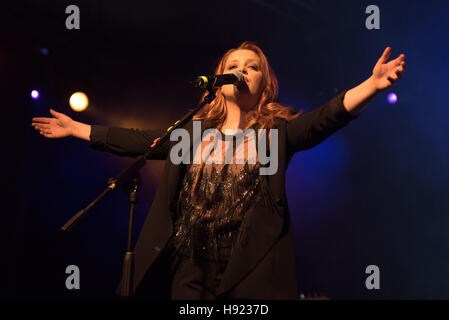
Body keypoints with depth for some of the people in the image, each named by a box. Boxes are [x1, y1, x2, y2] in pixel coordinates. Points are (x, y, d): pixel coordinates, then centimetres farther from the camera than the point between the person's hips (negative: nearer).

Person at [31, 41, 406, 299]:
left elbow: (327, 117, -12)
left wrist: (371, 85, -29)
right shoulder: (195, 130, 12)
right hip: (193, 269, 3)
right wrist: (76, 128, 22)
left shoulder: (278, 129, 3)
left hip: (253, 271, -3)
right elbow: (138, 140, 18)